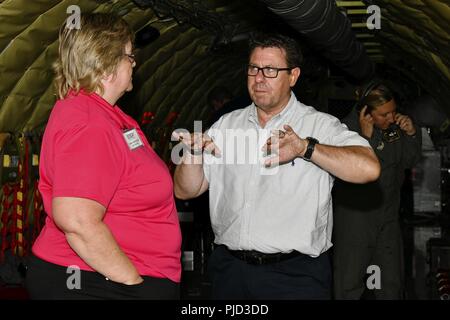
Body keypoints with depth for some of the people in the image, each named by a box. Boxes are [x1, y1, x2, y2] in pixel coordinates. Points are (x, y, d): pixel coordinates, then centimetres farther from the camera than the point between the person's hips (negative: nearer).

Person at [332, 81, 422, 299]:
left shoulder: (394, 124, -1)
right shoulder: (348, 128, -19)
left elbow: (409, 162, 10)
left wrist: (412, 134, -6)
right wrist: (365, 137, -29)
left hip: (388, 215, 6)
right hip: (355, 215, -6)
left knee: (391, 282, 16)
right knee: (349, 282, 4)